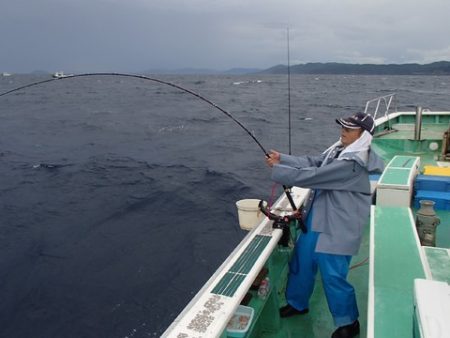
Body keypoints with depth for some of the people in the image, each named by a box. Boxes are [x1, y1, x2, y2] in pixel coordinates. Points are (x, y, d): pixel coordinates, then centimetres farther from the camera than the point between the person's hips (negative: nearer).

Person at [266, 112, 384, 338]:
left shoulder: (352, 163, -26)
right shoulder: (340, 150, 3)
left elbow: (311, 176, -27)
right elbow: (312, 163, 5)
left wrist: (276, 168, -19)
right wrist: (282, 158, -7)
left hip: (337, 228, -9)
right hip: (317, 219, 9)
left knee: (333, 276, 2)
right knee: (301, 261, 19)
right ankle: (298, 303, 42)